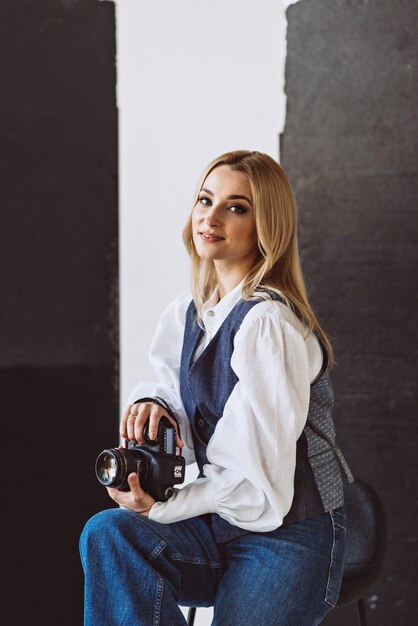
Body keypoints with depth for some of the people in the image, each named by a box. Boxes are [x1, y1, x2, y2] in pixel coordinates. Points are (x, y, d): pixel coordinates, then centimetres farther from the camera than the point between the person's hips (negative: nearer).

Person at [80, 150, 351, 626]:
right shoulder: (188, 312, 7)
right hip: (219, 524, 7)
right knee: (107, 531, -21)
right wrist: (151, 402, -3)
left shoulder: (267, 323, -19)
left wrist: (160, 508, -17)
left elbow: (259, 479, -20)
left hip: (289, 538, -7)